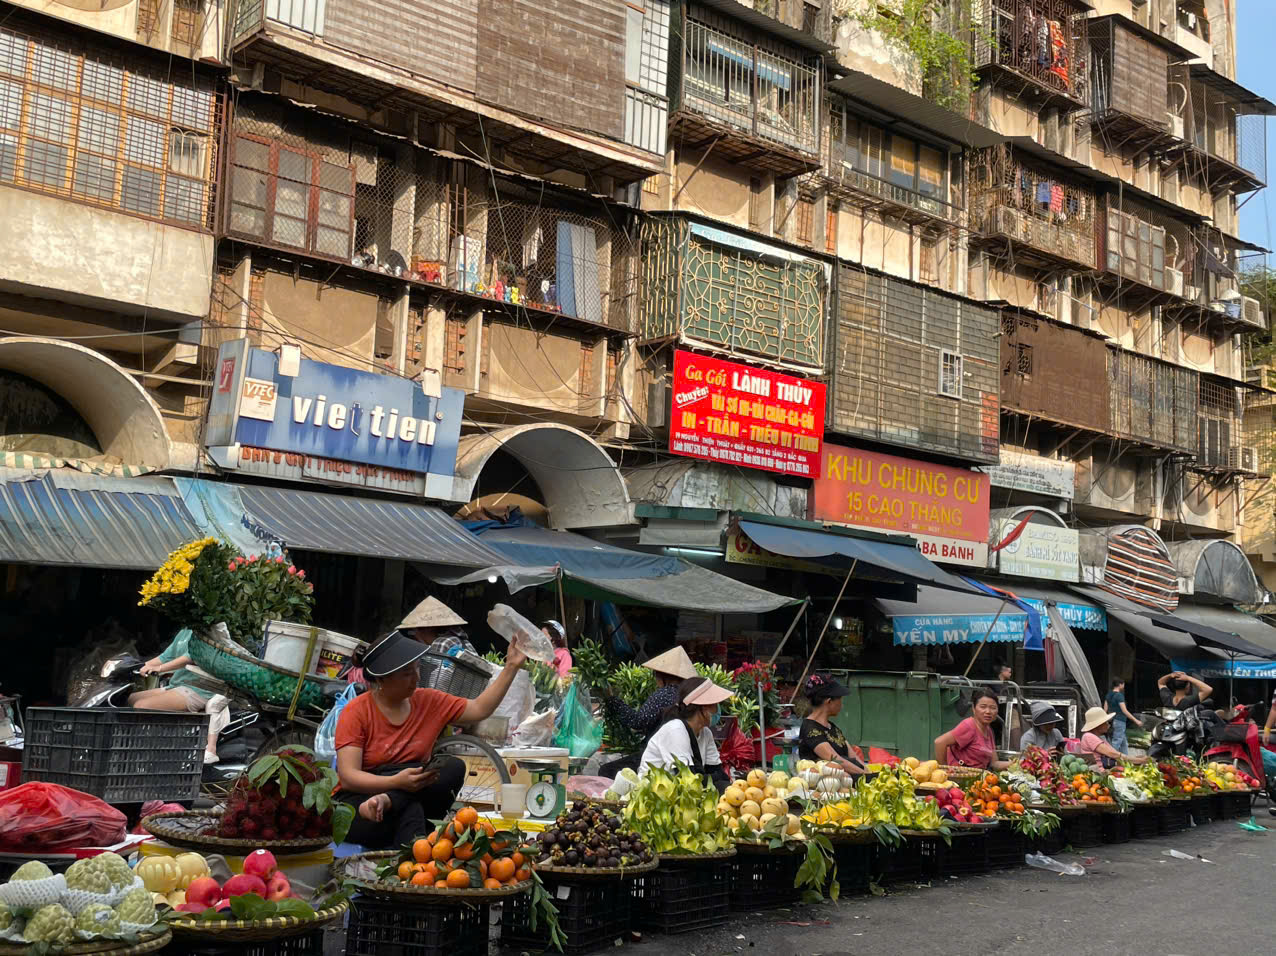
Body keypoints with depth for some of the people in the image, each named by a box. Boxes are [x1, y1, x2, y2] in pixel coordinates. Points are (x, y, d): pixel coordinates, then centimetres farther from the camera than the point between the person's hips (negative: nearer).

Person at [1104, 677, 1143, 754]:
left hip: (1113, 721, 9)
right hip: (1119, 722, -9)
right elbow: (1124, 711, -18)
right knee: (1116, 742, -8)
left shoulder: (1109, 695, 10)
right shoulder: (1119, 695, -15)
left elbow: (1105, 709, 13)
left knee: (1124, 744, 16)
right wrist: (1136, 721, -14)